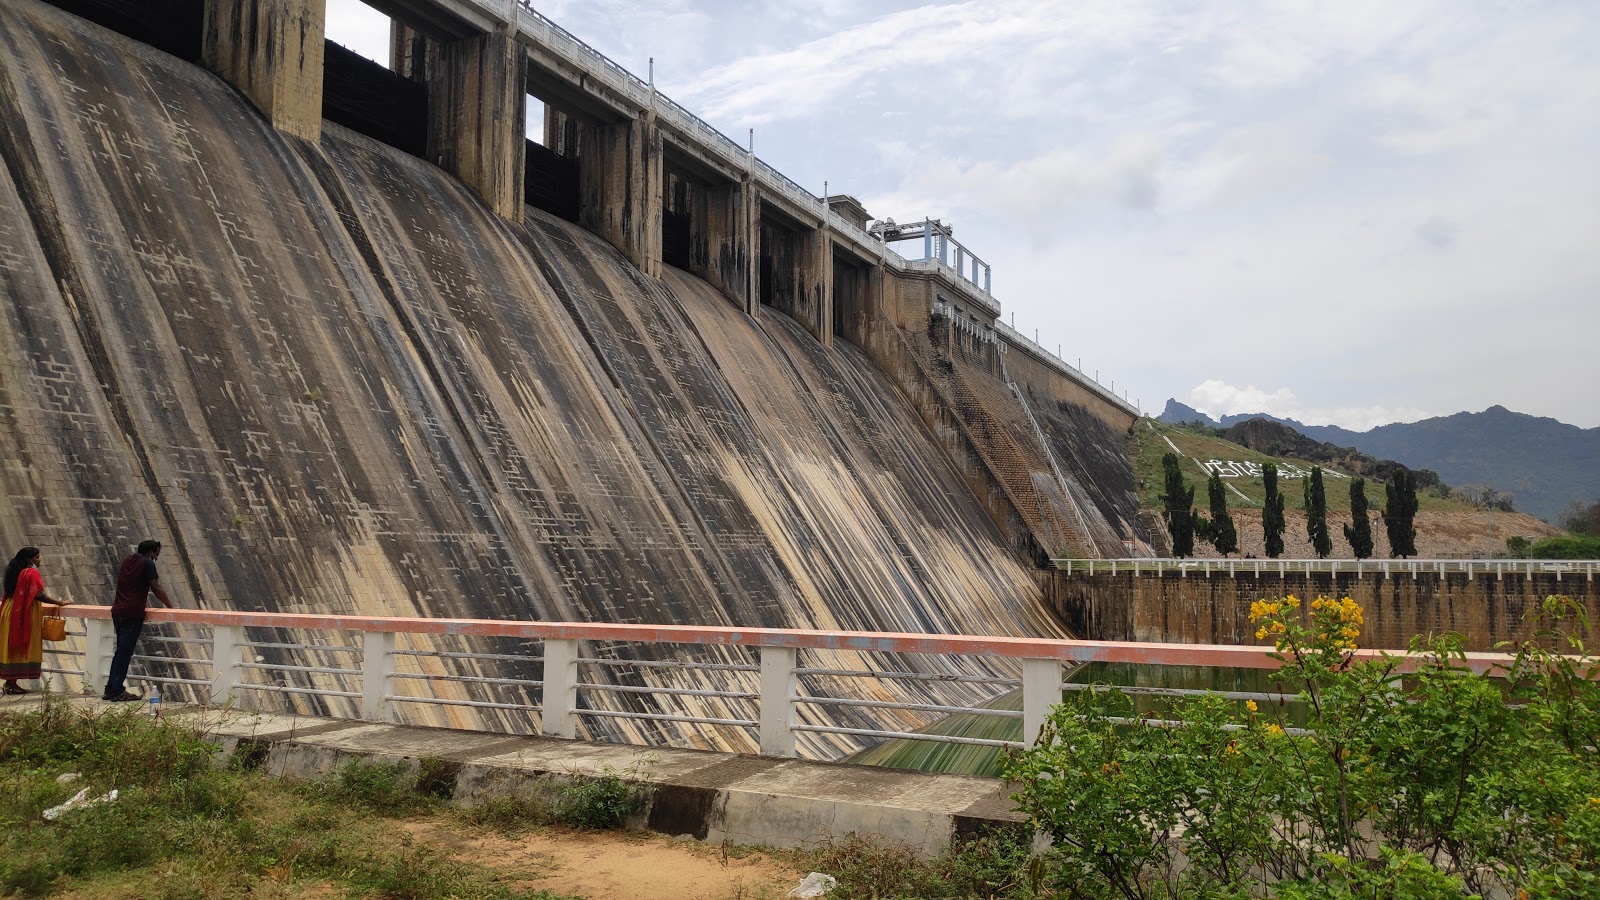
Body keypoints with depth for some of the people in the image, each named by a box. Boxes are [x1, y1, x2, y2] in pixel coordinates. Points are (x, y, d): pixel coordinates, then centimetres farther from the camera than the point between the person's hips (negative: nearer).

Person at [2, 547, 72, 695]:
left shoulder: (15, 572, 12)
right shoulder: (31, 573, -14)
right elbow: (39, 595, -20)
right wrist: (60, 602, -12)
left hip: (12, 613, 8)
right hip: (24, 616, -8)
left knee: (12, 648, 12)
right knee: (21, 649, -2)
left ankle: (10, 682, 16)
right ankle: (12, 684, 1)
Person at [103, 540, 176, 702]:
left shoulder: (127, 560, 17)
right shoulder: (147, 563, -7)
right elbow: (156, 589, -7)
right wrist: (170, 606, 4)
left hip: (118, 610, 8)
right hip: (133, 613, -8)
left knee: (121, 651, 15)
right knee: (125, 652, -4)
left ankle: (111, 689, 17)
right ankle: (116, 691, -2)